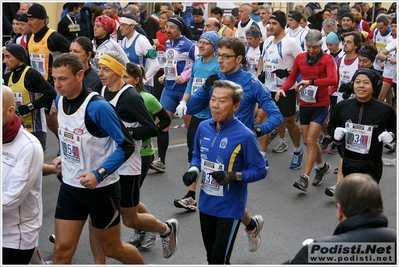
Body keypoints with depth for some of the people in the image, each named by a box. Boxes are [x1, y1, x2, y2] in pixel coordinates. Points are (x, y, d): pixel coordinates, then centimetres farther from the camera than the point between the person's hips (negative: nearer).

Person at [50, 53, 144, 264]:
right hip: (70, 186, 6)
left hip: (101, 188, -6)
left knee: (112, 249, 11)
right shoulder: (60, 101, -1)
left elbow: (127, 146, -21)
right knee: (62, 249, 3)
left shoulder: (97, 107, -23)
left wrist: (99, 174, -27)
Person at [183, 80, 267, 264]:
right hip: (206, 204, 6)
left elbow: (260, 171, -15)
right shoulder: (203, 127, -5)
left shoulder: (244, 136, -21)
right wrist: (193, 170, -9)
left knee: (219, 260, -3)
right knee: (211, 257, 23)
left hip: (229, 208, -6)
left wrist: (234, 176, -30)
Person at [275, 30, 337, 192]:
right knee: (307, 141, 13)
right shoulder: (300, 58, 2)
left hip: (320, 105, -5)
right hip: (304, 104, 5)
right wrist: (283, 89, -9)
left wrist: (311, 81, -37)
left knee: (310, 140, -12)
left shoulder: (327, 59, -11)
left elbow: (333, 79, -27)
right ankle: (322, 166, 38)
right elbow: (292, 77, 11)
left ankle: (305, 178, -8)